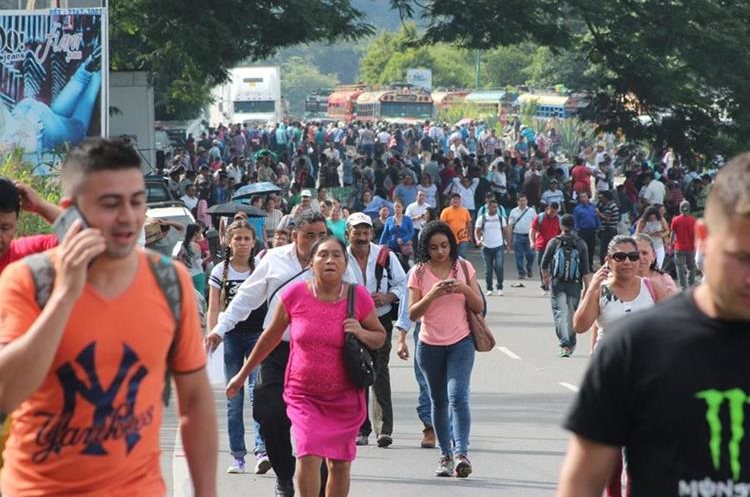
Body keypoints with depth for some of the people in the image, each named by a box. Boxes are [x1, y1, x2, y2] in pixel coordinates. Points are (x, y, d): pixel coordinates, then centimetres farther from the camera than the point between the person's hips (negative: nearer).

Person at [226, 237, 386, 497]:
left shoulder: (358, 297, -5)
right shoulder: (295, 294, -7)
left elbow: (380, 337, 8)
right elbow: (271, 336, 7)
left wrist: (361, 333, -15)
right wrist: (243, 374, 14)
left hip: (345, 396, 1)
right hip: (304, 394, -1)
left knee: (340, 464, 9)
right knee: (309, 455, -19)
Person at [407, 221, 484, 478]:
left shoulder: (463, 268, 2)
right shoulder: (419, 273, 0)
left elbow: (479, 307, 3)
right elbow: (413, 314, -6)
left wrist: (465, 289, -16)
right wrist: (432, 295, -22)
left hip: (461, 343, -2)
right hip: (430, 345, 2)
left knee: (458, 396, -17)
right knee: (439, 401, 10)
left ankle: (461, 453, -26)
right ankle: (446, 455, 18)